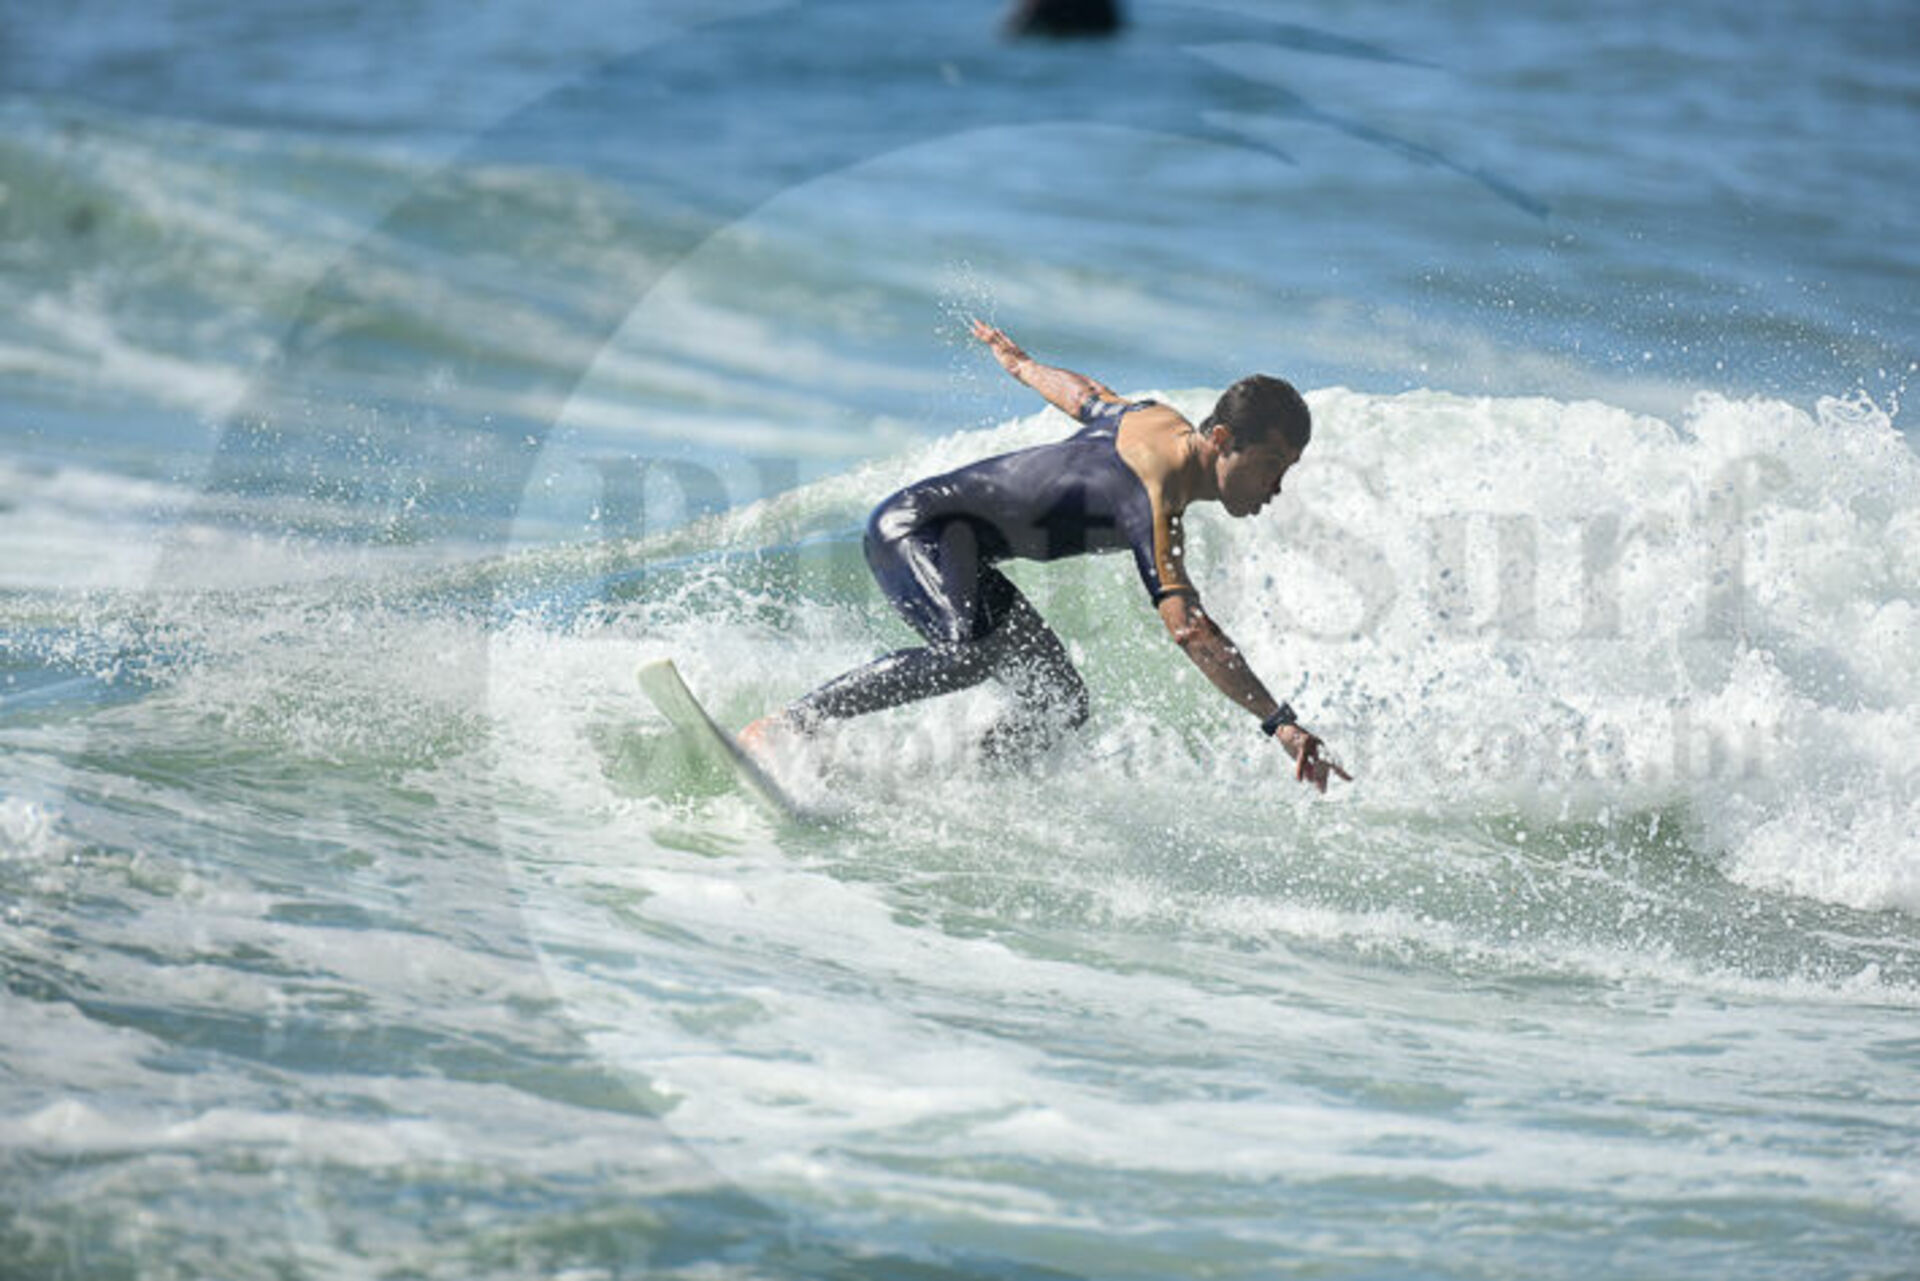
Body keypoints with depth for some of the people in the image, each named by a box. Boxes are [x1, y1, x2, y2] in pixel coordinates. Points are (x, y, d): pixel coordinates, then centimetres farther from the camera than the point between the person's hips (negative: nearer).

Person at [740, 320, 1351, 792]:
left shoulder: (1161, 421, 1)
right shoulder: (1153, 496, -28)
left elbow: (1079, 392, 21)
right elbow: (1187, 626, -38)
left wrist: (1016, 359, 43)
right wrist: (1279, 721, -44)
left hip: (958, 551, 10)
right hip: (917, 522, -10)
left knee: (1059, 706, -1)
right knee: (973, 652, -37)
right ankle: (778, 728, -28)